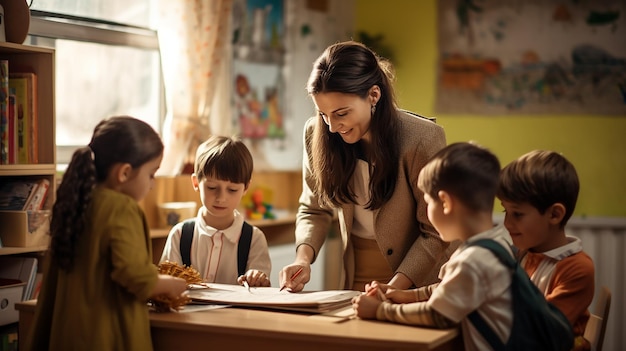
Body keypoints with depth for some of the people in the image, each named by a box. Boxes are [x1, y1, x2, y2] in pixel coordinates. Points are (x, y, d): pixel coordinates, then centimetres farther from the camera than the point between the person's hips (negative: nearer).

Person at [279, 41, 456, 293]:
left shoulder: (423, 140, -16)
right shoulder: (316, 134, -5)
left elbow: (436, 233, -11)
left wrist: (394, 288, -22)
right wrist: (303, 257, -9)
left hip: (417, 285, -4)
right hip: (354, 283, 4)